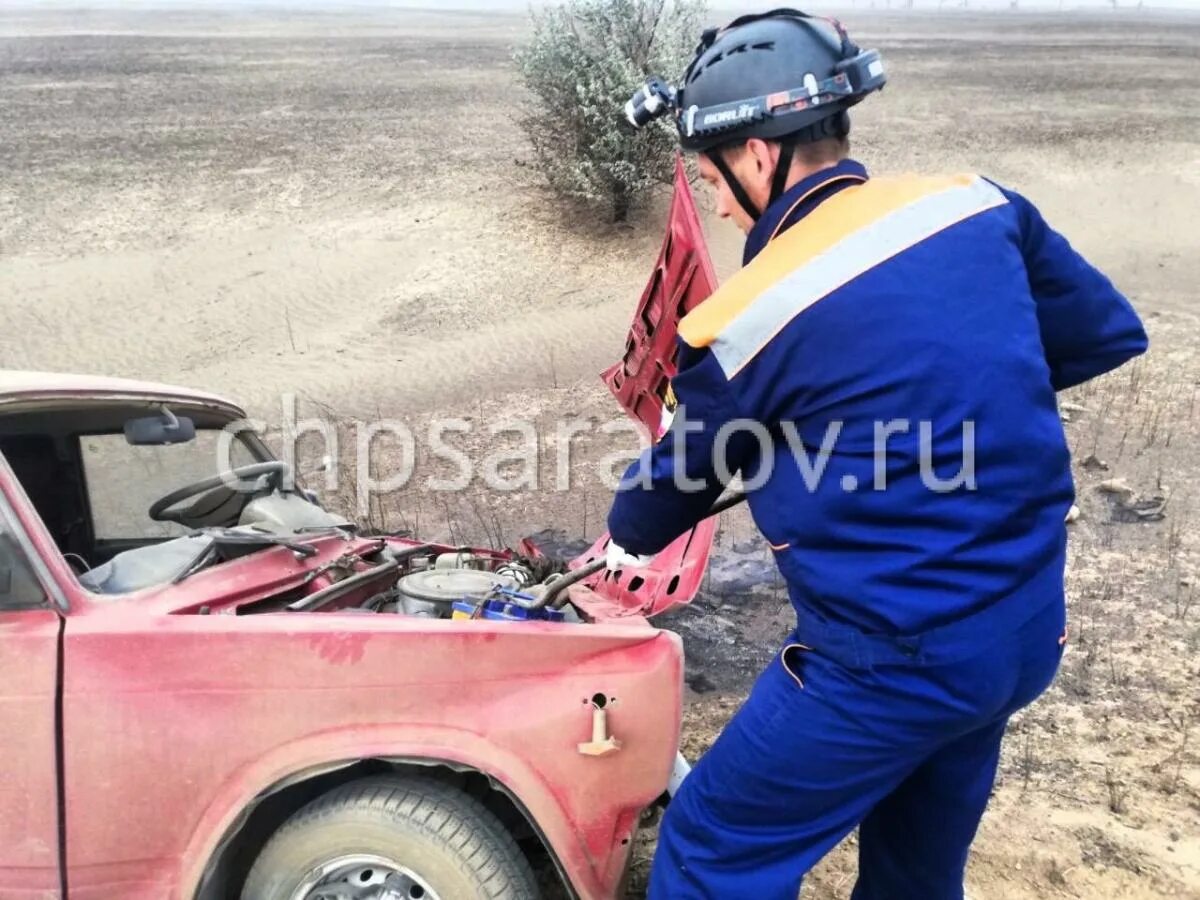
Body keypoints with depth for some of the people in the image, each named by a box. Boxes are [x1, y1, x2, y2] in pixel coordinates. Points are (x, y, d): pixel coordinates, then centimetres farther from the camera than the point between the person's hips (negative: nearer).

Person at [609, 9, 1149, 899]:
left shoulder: (744, 321, -17)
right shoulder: (977, 205, -3)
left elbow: (683, 471, 2)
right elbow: (1111, 333, 11)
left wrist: (627, 539, 24)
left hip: (893, 658, -7)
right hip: (1029, 627, 7)